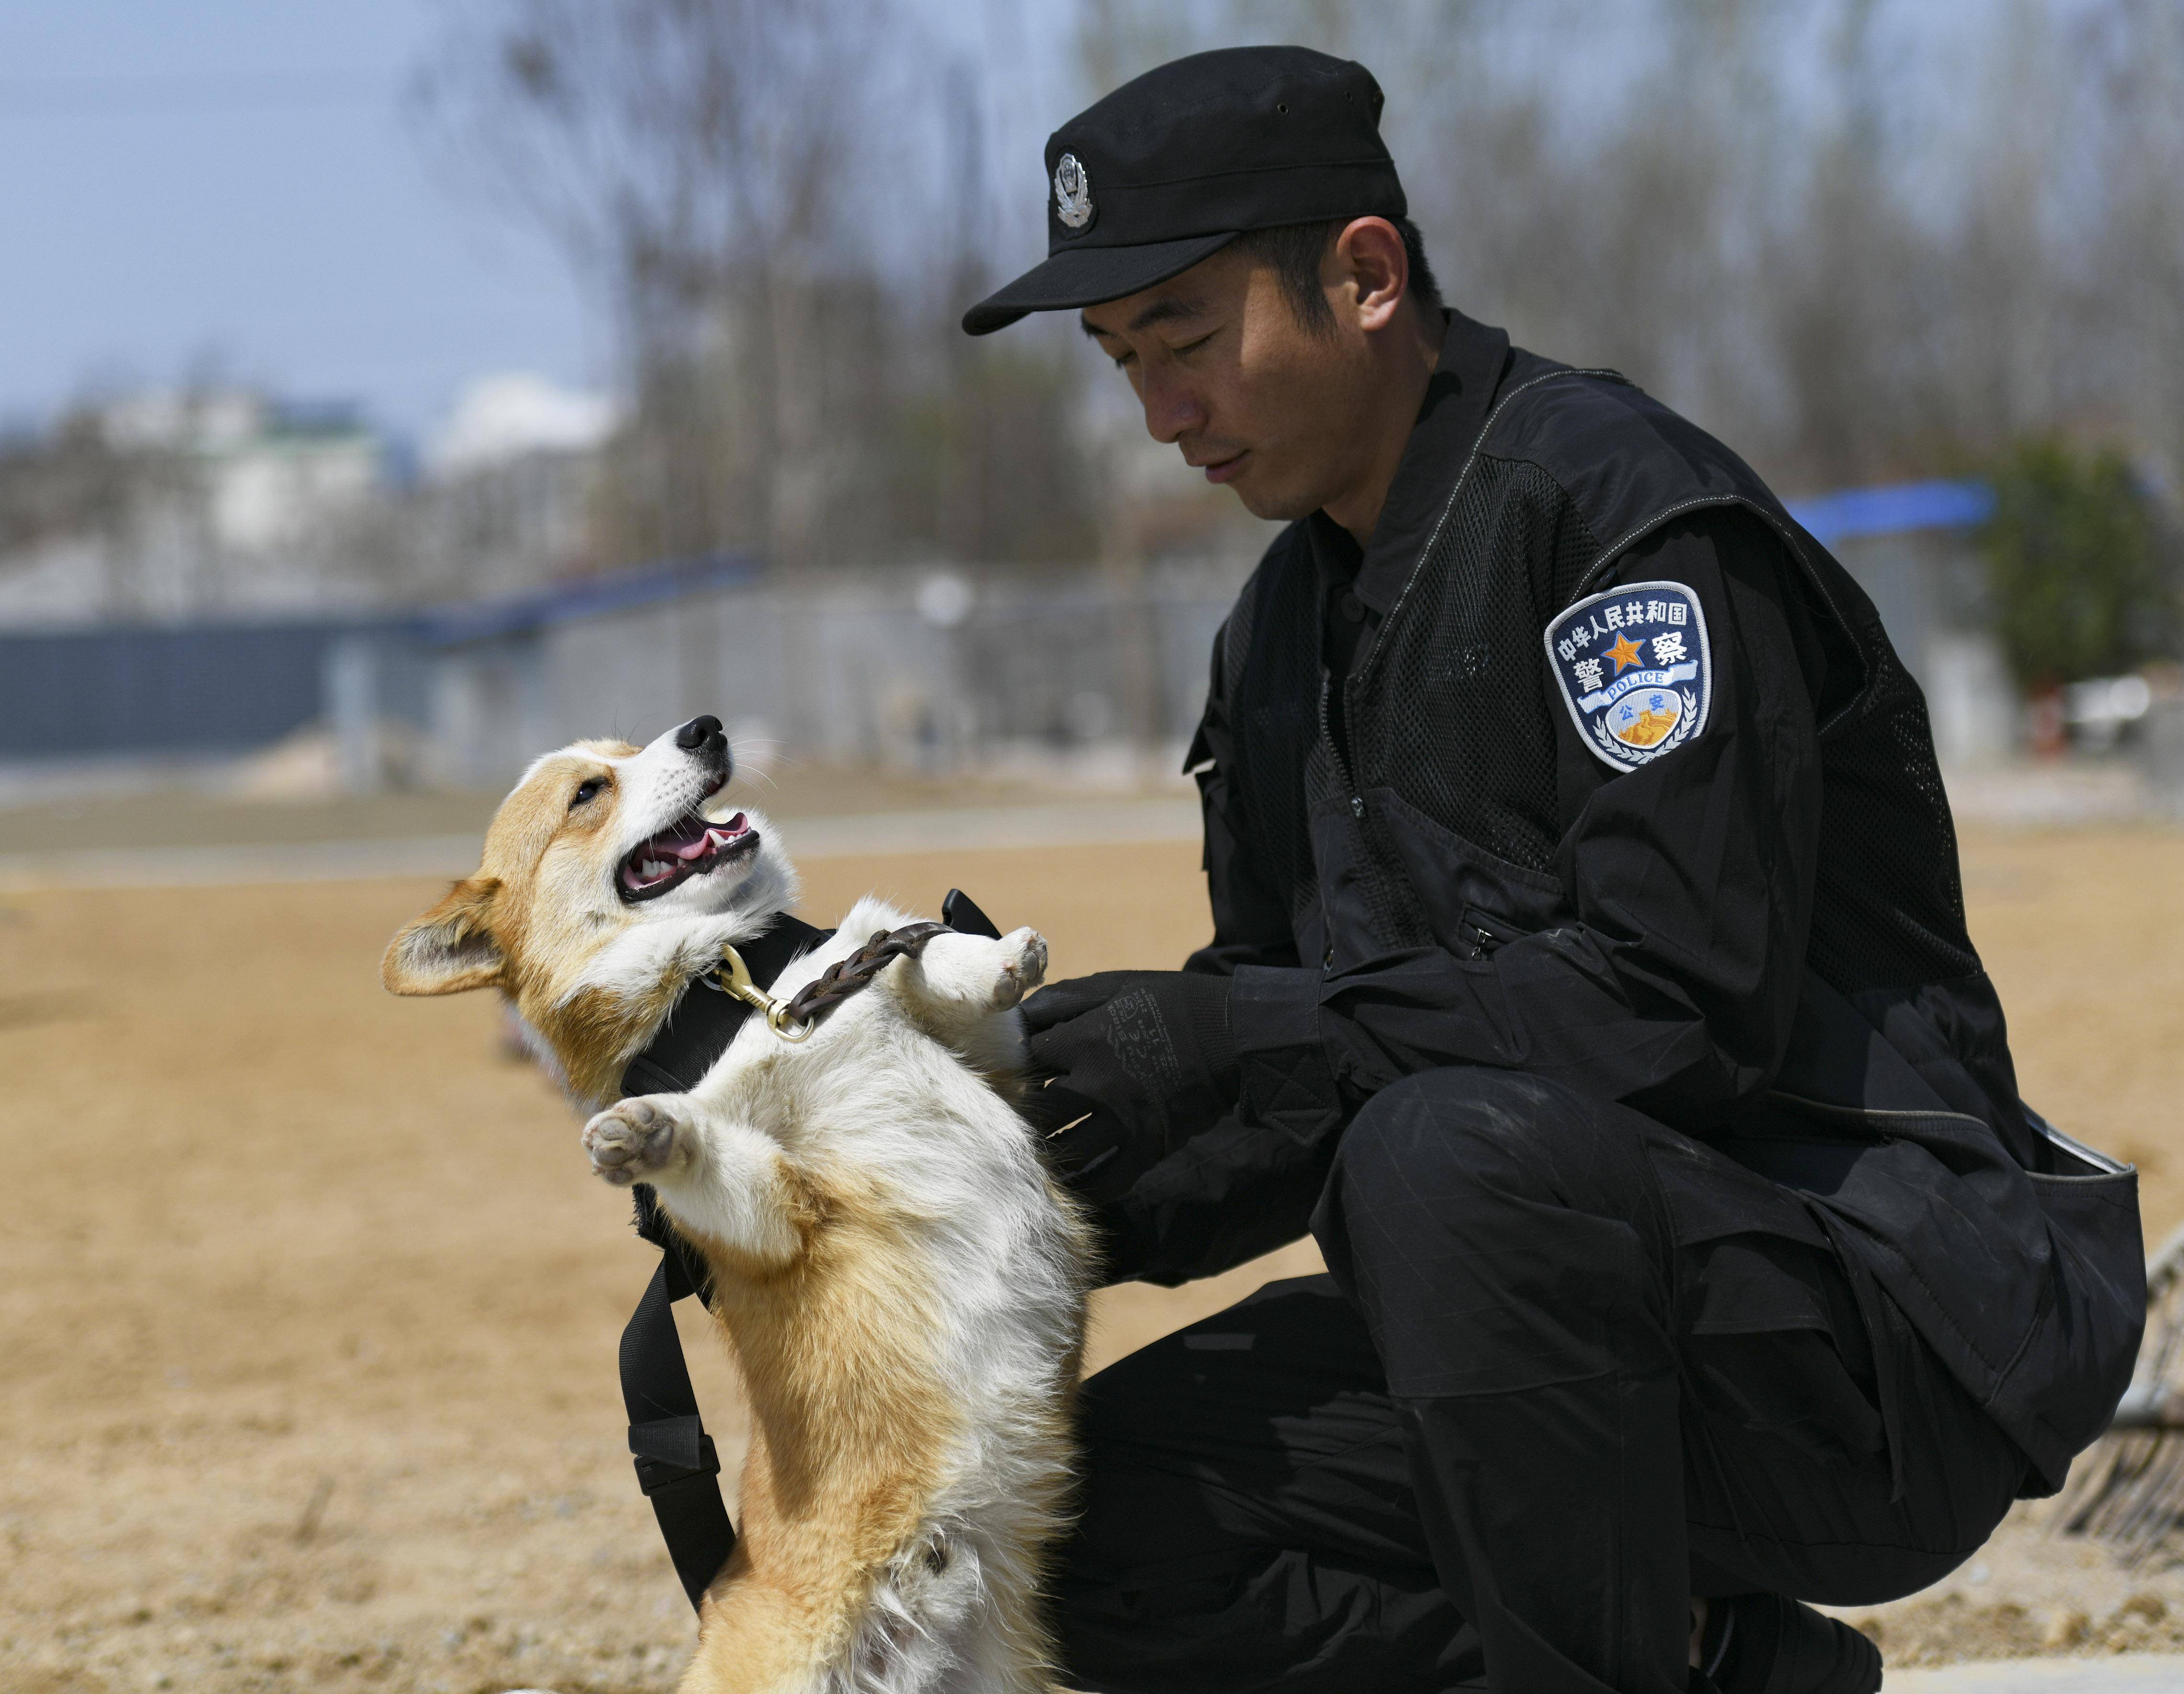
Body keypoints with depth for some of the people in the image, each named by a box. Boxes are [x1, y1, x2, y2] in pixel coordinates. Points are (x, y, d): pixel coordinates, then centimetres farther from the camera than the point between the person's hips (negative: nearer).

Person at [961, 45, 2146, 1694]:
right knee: (1101, 1523, -6)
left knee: (1452, 1151, -36)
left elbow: (1687, 997, -23)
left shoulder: (1618, 501, -13)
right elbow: (1292, 1115, 15)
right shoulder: (1287, 629, 14)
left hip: (1889, 1333, -9)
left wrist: (1241, 1031, -21)